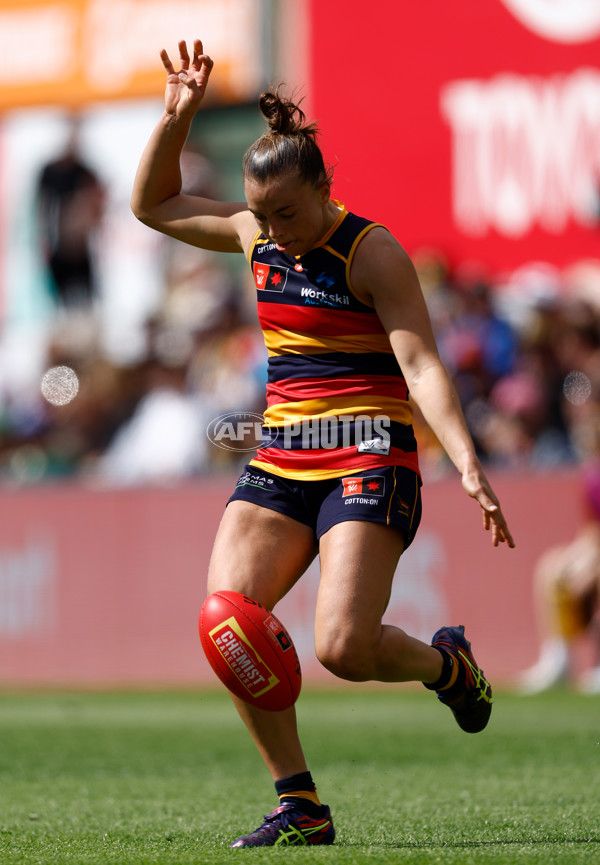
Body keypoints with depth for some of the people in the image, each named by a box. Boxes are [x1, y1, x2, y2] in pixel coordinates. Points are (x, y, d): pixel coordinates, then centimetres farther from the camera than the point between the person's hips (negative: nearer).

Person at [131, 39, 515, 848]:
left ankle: (449, 665, 17)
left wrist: (468, 466, -26)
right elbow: (154, 204, 22)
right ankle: (299, 804, -5)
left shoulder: (372, 251, -10)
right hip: (281, 459, 6)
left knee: (345, 647, -20)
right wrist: (176, 116, 7)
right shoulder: (256, 237, 9)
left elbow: (420, 364, -15)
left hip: (368, 458, -6)